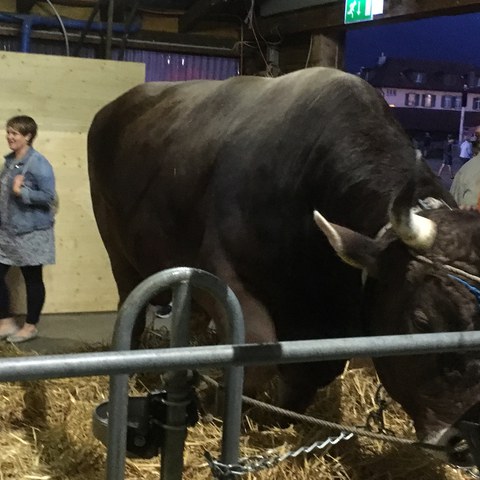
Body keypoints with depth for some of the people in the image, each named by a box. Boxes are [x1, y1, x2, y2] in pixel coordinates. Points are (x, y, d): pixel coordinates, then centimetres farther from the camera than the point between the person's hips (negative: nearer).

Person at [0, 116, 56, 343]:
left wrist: (22, 192, -24)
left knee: (32, 279, 6)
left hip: (31, 231, -7)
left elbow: (48, 197, -18)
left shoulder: (38, 163, -14)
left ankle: (31, 326, 18)